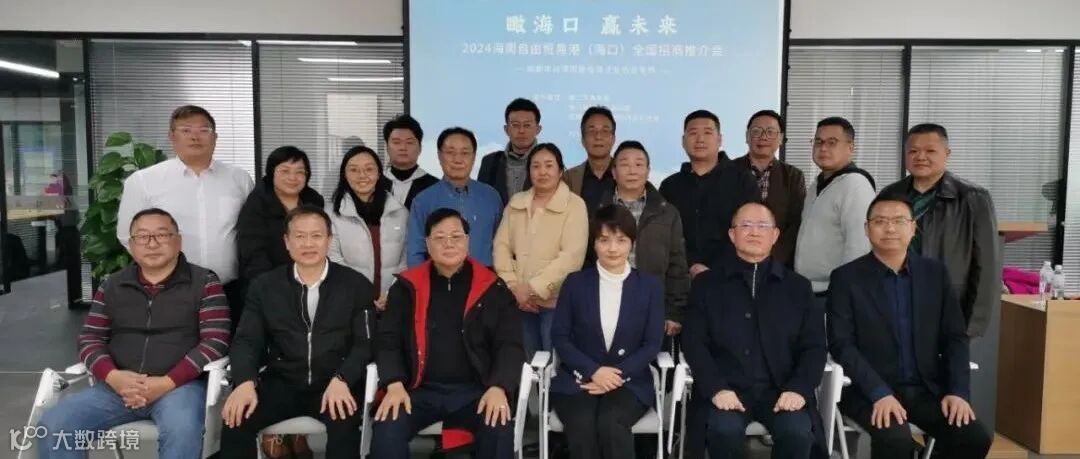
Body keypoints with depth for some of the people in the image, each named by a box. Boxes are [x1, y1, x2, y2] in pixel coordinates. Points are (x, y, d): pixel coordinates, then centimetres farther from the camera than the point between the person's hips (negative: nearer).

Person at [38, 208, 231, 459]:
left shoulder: (204, 282, 4)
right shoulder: (112, 286, 17)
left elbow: (215, 341, -5)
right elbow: (90, 339, 13)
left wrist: (167, 382, -16)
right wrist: (113, 377, -9)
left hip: (181, 384, -4)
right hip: (118, 386, 4)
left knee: (182, 432, -35)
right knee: (53, 426, -17)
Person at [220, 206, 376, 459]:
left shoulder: (356, 285, 2)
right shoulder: (264, 285, 9)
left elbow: (364, 343, -3)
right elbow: (247, 340, 3)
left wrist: (341, 380, -23)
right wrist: (245, 381, -18)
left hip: (334, 384, -2)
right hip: (282, 382, 2)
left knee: (344, 421, -32)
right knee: (236, 417, -23)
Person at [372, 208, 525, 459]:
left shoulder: (492, 288, 5)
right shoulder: (408, 286, 8)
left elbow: (510, 345, 1)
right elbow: (388, 340, 5)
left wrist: (498, 388, -17)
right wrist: (395, 384, -13)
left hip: (474, 391, 0)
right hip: (420, 390, 1)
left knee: (499, 429, -28)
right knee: (386, 429, -27)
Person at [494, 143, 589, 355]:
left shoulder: (574, 205, -4)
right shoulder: (515, 203, 11)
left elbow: (572, 256, -14)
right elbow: (501, 246, 6)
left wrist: (534, 289, -15)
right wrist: (514, 288, -7)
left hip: (556, 301, -4)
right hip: (519, 301, 4)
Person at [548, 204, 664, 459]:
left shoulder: (650, 286, 7)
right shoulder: (575, 282, 6)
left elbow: (652, 343, 2)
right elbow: (559, 336, 2)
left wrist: (618, 374, -13)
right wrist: (593, 371, -13)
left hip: (629, 381, 0)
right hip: (579, 378, 0)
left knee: (610, 423, -32)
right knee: (583, 425, -31)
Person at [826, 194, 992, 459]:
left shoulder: (935, 273, 9)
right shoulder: (846, 277, -3)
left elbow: (955, 337, 8)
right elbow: (841, 344, -10)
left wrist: (958, 390, -6)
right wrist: (879, 393, -20)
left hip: (927, 389, 4)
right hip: (870, 391, -4)